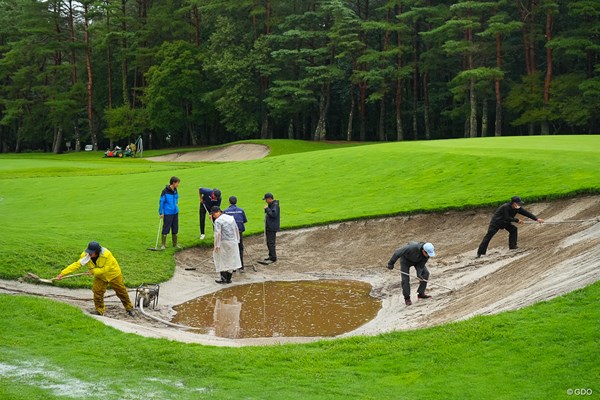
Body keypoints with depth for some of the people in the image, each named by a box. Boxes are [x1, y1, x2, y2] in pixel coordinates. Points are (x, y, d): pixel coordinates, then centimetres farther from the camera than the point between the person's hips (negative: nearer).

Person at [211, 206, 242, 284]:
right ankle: (229, 278, 17)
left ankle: (224, 278, 2)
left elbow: (218, 234, -19)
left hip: (224, 243, -6)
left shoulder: (218, 221, -12)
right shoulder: (231, 218, 10)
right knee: (231, 260, 12)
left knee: (222, 260, 5)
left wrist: (217, 245, -17)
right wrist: (237, 240, 20)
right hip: (233, 242, 6)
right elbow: (236, 230, 13)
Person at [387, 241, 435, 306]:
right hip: (406, 259, -4)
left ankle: (420, 293, 2)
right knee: (405, 279, -11)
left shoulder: (427, 253, -27)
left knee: (425, 273, -9)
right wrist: (391, 263, -25)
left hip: (417, 261, 5)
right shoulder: (412, 247, -43)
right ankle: (407, 298, 2)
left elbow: (421, 265, -17)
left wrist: (419, 274, -32)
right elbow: (397, 253, -33)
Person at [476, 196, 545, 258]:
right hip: (496, 222, -8)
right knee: (489, 236, -14)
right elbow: (507, 218, -31)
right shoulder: (505, 207, -32)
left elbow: (526, 213, -10)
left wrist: (537, 219, -15)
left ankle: (512, 245, 4)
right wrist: (517, 220, -24)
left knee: (513, 229, -7)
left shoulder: (518, 208, -10)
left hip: (505, 222, 8)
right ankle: (480, 252, -16)